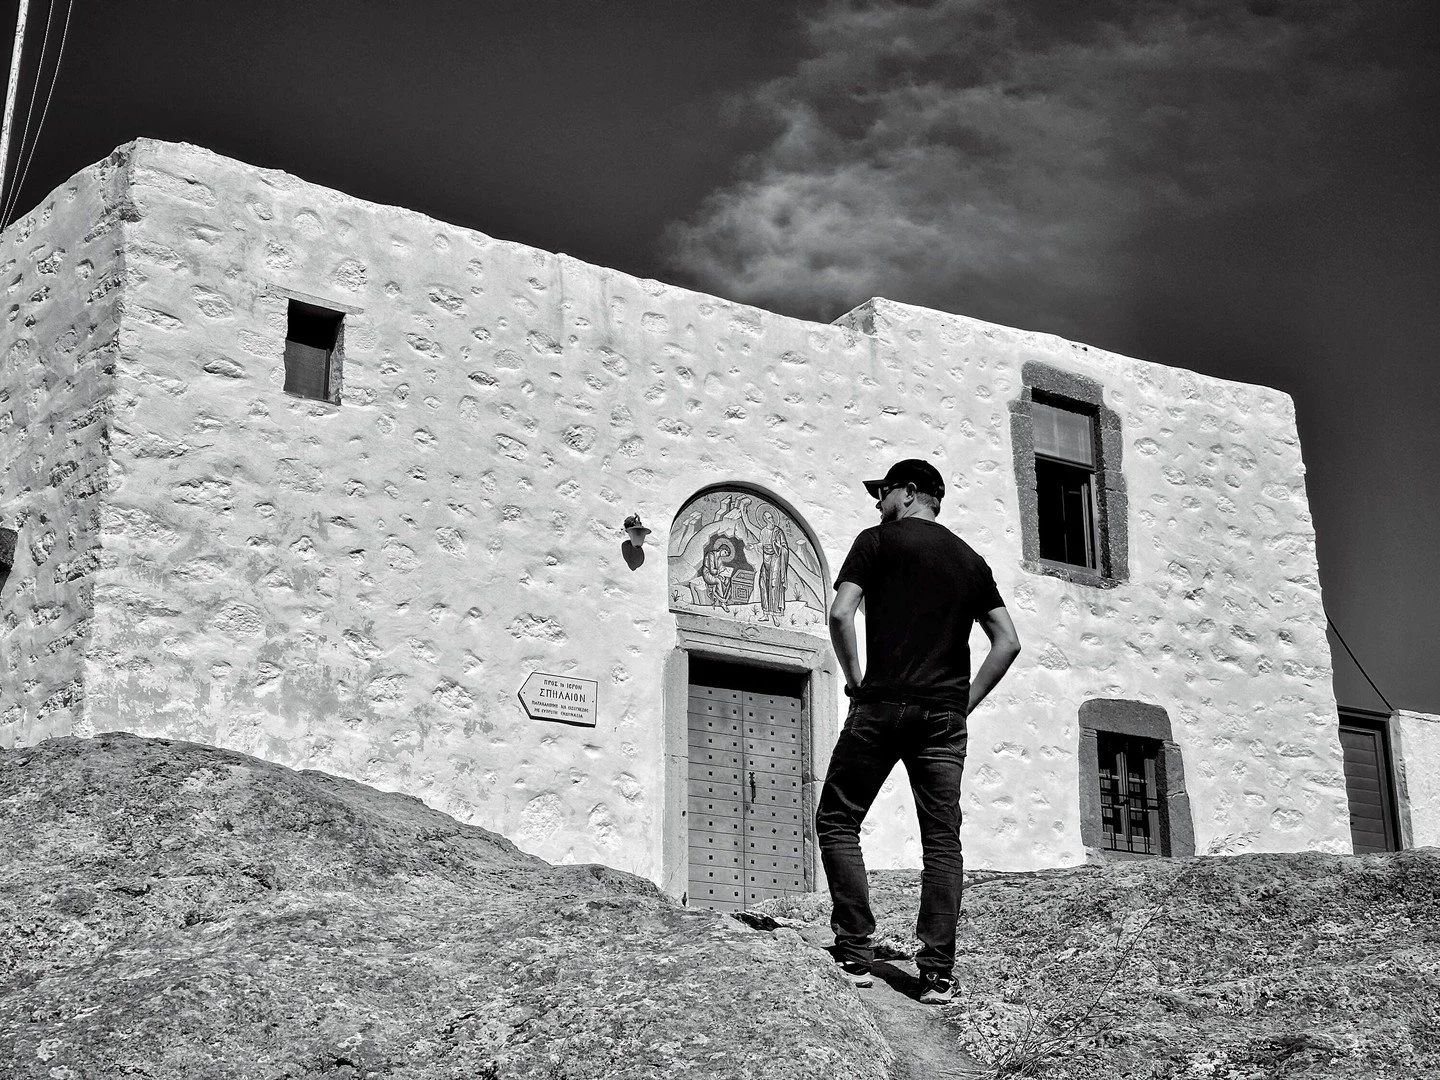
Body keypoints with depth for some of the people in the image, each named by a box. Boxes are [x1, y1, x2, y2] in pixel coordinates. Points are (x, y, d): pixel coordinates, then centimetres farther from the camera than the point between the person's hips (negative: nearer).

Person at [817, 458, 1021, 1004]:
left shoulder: (878, 540, 3)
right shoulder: (970, 559, 17)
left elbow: (840, 616, -9)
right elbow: (1008, 642, 11)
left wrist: (855, 679, 2)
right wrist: (966, 701, 12)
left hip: (885, 704, -4)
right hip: (946, 715, 4)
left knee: (837, 820, 7)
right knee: (942, 840, 3)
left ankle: (855, 954, 0)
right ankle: (938, 973, 0)